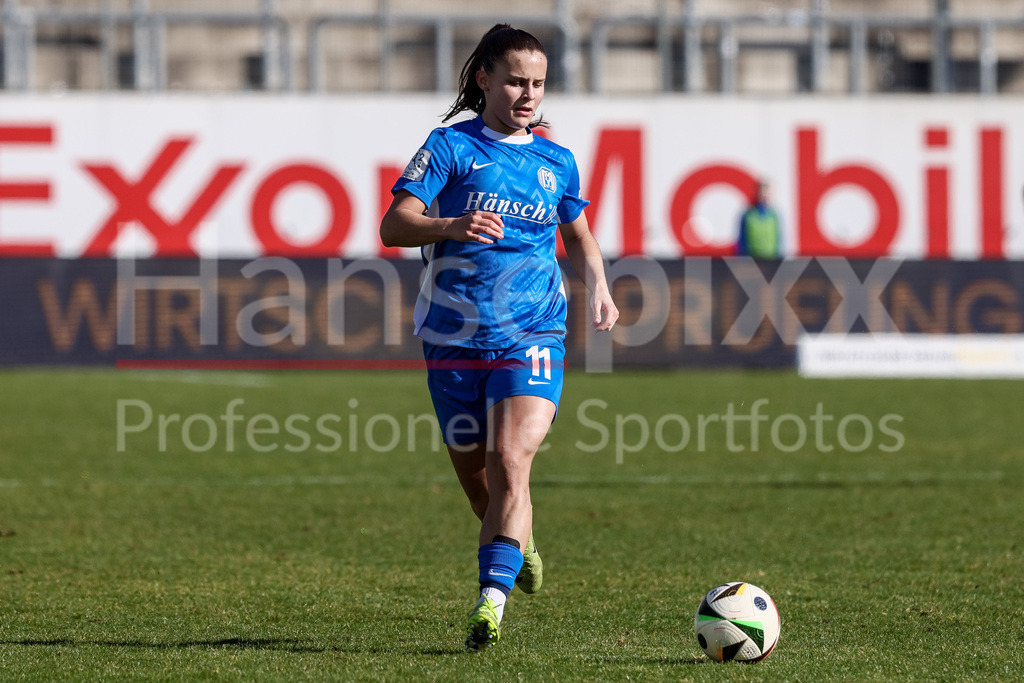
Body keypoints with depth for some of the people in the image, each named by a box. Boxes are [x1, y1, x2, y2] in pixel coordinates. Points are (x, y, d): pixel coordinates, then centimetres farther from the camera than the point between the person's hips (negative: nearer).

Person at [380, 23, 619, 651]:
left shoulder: (557, 162, 11)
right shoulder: (451, 146, 0)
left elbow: (579, 235, 27)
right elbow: (394, 226, -9)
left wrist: (598, 287, 8)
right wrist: (451, 226, -29)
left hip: (532, 336, 0)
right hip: (454, 337, 0)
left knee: (510, 465, -19)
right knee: (473, 470, 11)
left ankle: (492, 600, -24)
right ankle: (518, 542, 43)